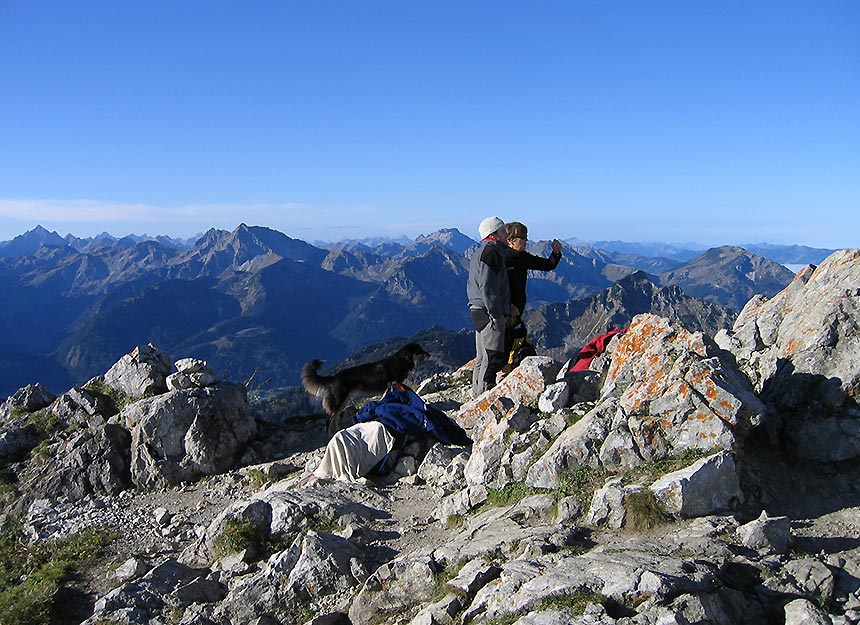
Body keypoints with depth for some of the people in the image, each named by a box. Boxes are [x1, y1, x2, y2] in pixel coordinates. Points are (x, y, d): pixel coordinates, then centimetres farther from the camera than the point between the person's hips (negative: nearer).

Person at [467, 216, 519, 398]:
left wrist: (507, 305, 18)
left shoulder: (482, 252, 21)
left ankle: (478, 395, 21)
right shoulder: (491, 251, -12)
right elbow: (487, 287, -20)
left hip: (479, 310, 11)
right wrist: (496, 315, -19)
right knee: (493, 357, -9)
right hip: (489, 313, -11)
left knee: (482, 358, 15)